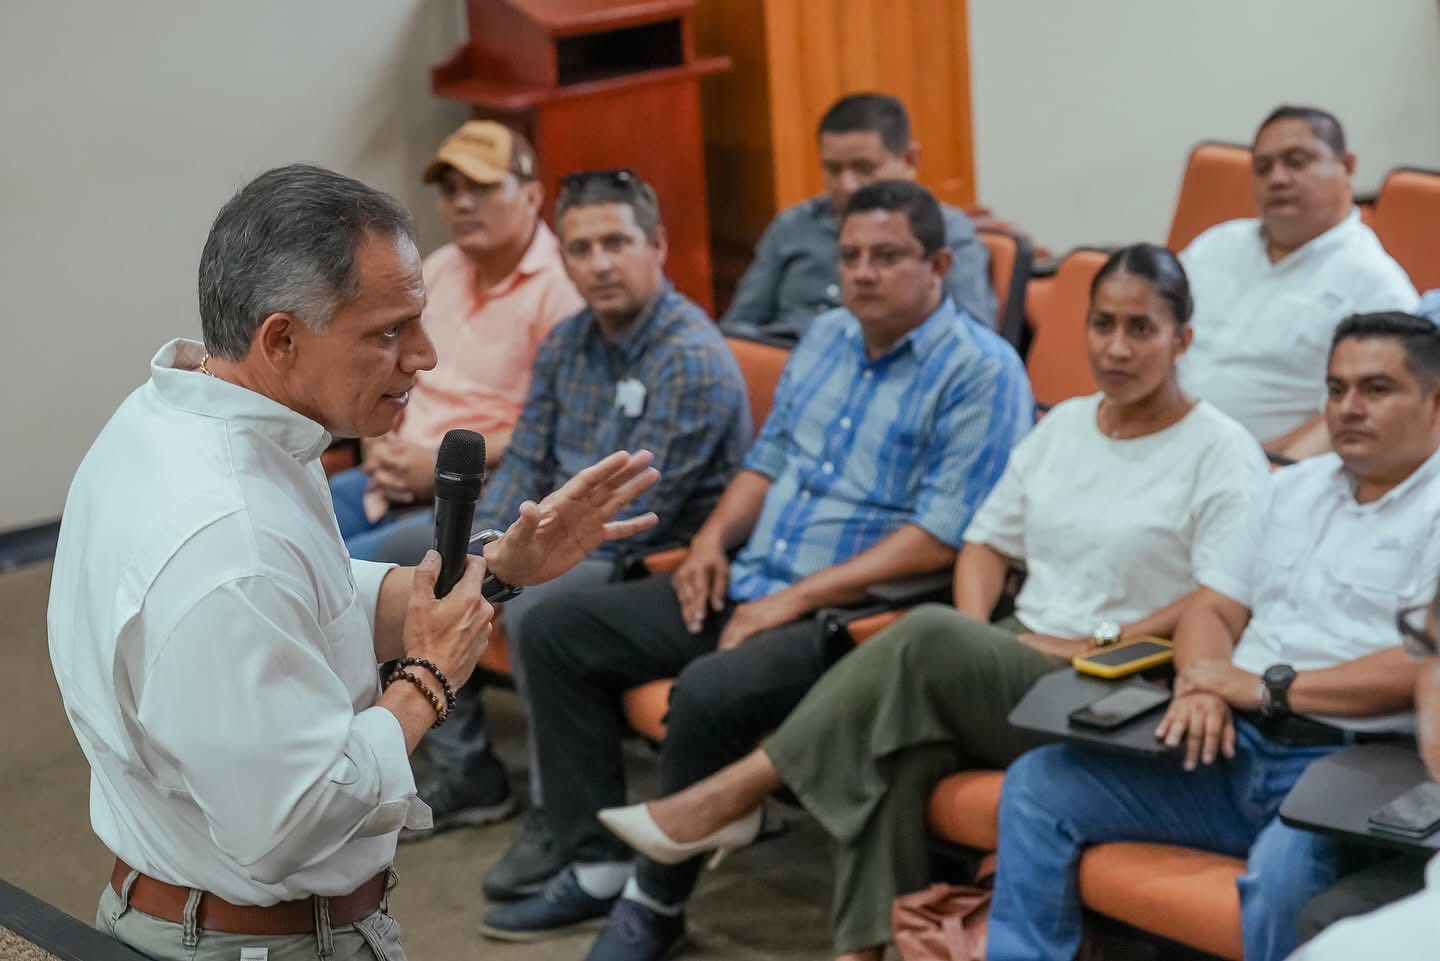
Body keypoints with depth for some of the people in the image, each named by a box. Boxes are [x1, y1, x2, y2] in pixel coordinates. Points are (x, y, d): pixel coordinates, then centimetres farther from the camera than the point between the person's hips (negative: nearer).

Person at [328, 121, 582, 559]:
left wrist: (442, 464, -18)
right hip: (399, 481, 8)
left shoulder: (560, 287, -12)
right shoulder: (437, 269, 14)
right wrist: (380, 448, 0)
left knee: (353, 562, -28)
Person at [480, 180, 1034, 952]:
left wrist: (800, 597, -20)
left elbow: (942, 537, -19)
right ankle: (595, 866, 2)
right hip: (748, 587, 9)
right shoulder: (826, 338, 14)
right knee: (556, 631, 1)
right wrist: (713, 538, 3)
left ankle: (657, 902, -12)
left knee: (712, 691, -35)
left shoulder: (980, 371, -11)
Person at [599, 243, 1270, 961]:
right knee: (900, 738, -30)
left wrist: (1091, 647, -14)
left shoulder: (1221, 451, -3)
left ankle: (735, 793, -24)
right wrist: (975, 639, -2)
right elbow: (987, 540, 17)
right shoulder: (1063, 424, 17)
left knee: (927, 636, -31)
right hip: (1015, 667, 5)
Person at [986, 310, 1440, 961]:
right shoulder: (1292, 488, 20)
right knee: (1037, 784, -6)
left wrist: (1270, 687, -13)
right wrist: (1202, 686, -6)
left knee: (1282, 875, -38)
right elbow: (1213, 608, 18)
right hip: (1236, 745, 7)